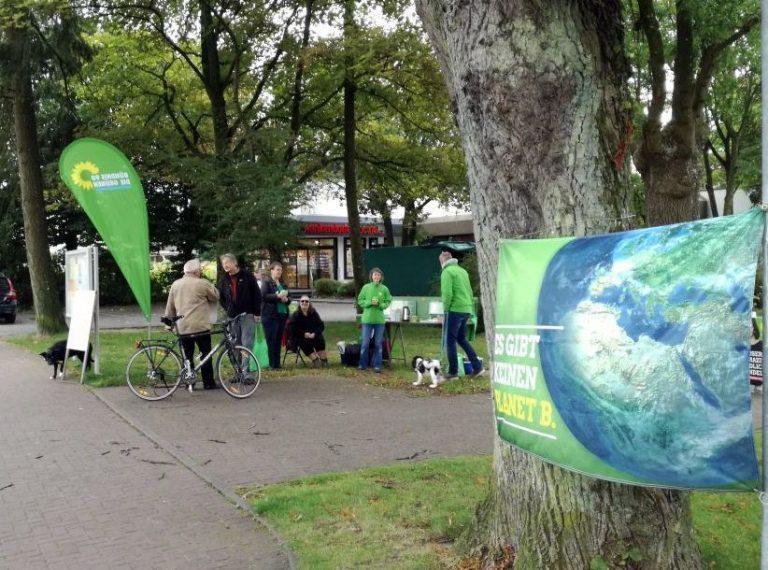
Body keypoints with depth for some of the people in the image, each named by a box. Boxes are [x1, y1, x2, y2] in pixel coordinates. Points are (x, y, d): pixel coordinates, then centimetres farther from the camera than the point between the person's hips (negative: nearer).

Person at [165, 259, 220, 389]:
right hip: (200, 326, -5)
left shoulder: (175, 284, 9)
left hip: (182, 327, 5)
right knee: (206, 354, 4)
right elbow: (216, 296, 5)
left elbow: (170, 306, 14)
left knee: (187, 356, 11)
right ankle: (208, 383, 5)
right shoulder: (202, 283, -7)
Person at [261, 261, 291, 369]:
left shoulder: (283, 284, 19)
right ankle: (272, 365, -4)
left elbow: (289, 299, 23)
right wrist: (277, 296, -20)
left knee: (279, 340, 6)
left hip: (282, 315, 6)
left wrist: (286, 299, 0)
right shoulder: (266, 282, -1)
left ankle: (277, 364, 12)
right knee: (271, 340, -6)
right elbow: (263, 296, -14)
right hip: (270, 315, -6)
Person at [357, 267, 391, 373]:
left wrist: (380, 304, -14)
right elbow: (360, 301, 2)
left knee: (378, 343, 6)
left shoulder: (384, 289, 0)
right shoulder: (366, 287, 0)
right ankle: (363, 364, 15)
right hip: (367, 318, 0)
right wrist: (370, 302, -14)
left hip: (379, 319, 1)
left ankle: (377, 365, 14)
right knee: (365, 342, 3)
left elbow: (388, 302, 4)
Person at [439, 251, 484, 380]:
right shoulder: (462, 270, 17)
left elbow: (447, 293, -18)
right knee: (462, 339, 18)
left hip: (455, 310, -8)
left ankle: (453, 372, 4)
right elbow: (470, 292, 18)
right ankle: (477, 367, 14)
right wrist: (471, 308, 18)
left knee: (450, 341, 1)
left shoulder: (447, 272, -8)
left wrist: (445, 308, -8)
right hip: (467, 310, 8)